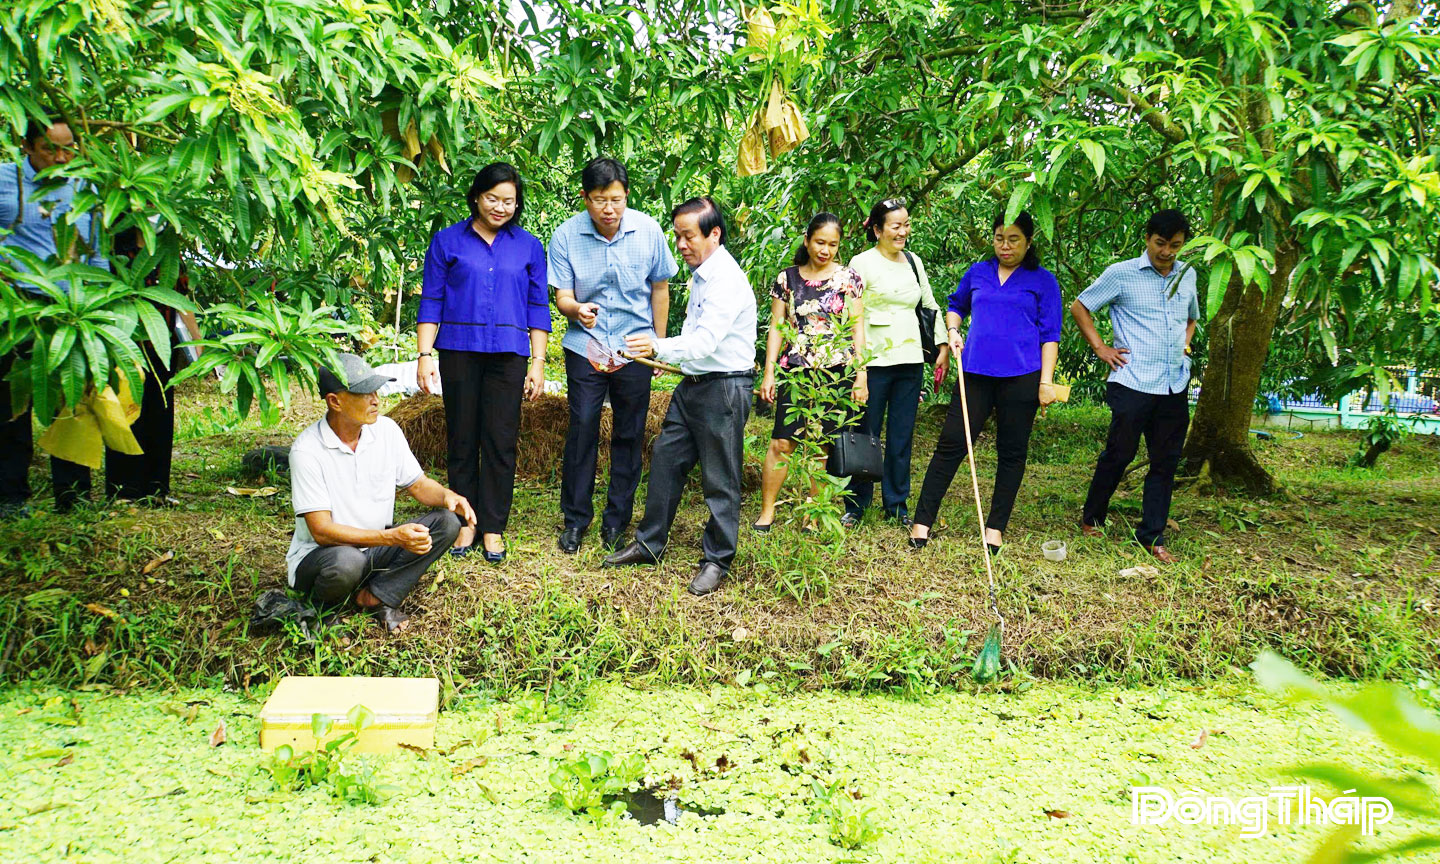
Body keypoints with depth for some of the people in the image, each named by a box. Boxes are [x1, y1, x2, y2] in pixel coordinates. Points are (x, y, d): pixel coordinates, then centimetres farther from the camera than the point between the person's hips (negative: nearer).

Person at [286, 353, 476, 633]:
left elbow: (417, 484, 7)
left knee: (446, 522, -13)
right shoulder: (307, 450, -21)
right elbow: (322, 531, -25)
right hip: (318, 556, -5)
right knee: (346, 561, -40)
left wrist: (447, 496, -17)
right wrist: (392, 537, -35)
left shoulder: (386, 429, -4)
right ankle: (320, 612, -5)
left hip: (375, 547, 6)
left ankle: (375, 596, -14)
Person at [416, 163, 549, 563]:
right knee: (462, 440, 4)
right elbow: (431, 301, 5)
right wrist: (425, 355, -3)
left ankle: (493, 528, 9)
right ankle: (465, 523, 15)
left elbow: (538, 308, 10)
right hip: (459, 352, 0)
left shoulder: (529, 246, 10)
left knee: (501, 443, -1)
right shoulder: (447, 241, 6)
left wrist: (538, 363, 4)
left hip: (508, 355, 0)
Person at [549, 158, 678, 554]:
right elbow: (562, 296, -9)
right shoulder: (566, 235, -11)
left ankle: (617, 520, 21)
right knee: (581, 431, -1)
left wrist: (658, 345, 7)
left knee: (629, 434, 6)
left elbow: (660, 288, 4)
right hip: (585, 347, -1)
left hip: (634, 347, 1)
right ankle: (576, 518, 15)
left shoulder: (648, 230, -8)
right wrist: (578, 310, -33)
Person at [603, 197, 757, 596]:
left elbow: (705, 340, -31)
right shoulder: (700, 274, 11)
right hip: (693, 383, 10)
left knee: (720, 480, 0)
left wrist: (658, 347, -43)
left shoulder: (727, 280, -19)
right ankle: (649, 544, 25)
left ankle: (716, 560, 14)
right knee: (665, 459, 13)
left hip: (724, 387, -10)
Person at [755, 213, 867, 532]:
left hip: (836, 373, 0)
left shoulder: (848, 278, 5)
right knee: (782, 443, -6)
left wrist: (860, 375, -2)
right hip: (796, 371, 1)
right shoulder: (787, 278, 8)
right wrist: (769, 372, 3)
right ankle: (767, 512, 6)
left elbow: (857, 328, 4)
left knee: (824, 446, 3)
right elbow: (776, 327, 9)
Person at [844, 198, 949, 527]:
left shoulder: (914, 261, 13)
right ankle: (856, 504, 13)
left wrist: (943, 347, 15)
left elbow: (931, 306, 21)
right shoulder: (862, 263, -4)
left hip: (911, 361, 5)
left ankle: (897, 503, 21)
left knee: (902, 436, 9)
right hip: (874, 361, -5)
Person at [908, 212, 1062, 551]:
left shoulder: (1043, 281, 4)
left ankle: (995, 527, 16)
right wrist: (953, 330, 8)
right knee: (951, 444, -3)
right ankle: (922, 521, 0)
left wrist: (1046, 380, -6)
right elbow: (956, 305, 29)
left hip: (1021, 377, -2)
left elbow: (1050, 334, 2)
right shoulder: (977, 273, 12)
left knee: (1012, 452, 6)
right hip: (975, 372, 2)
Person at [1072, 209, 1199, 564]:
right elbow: (1079, 307, 4)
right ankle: (1091, 518, 22)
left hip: (1175, 385, 5)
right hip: (1133, 384, -5)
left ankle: (1152, 536, 15)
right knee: (1119, 454, 1)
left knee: (1166, 462, 6)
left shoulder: (1188, 275, 12)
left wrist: (1185, 342, 13)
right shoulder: (1121, 274, -3)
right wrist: (1101, 348, -3)